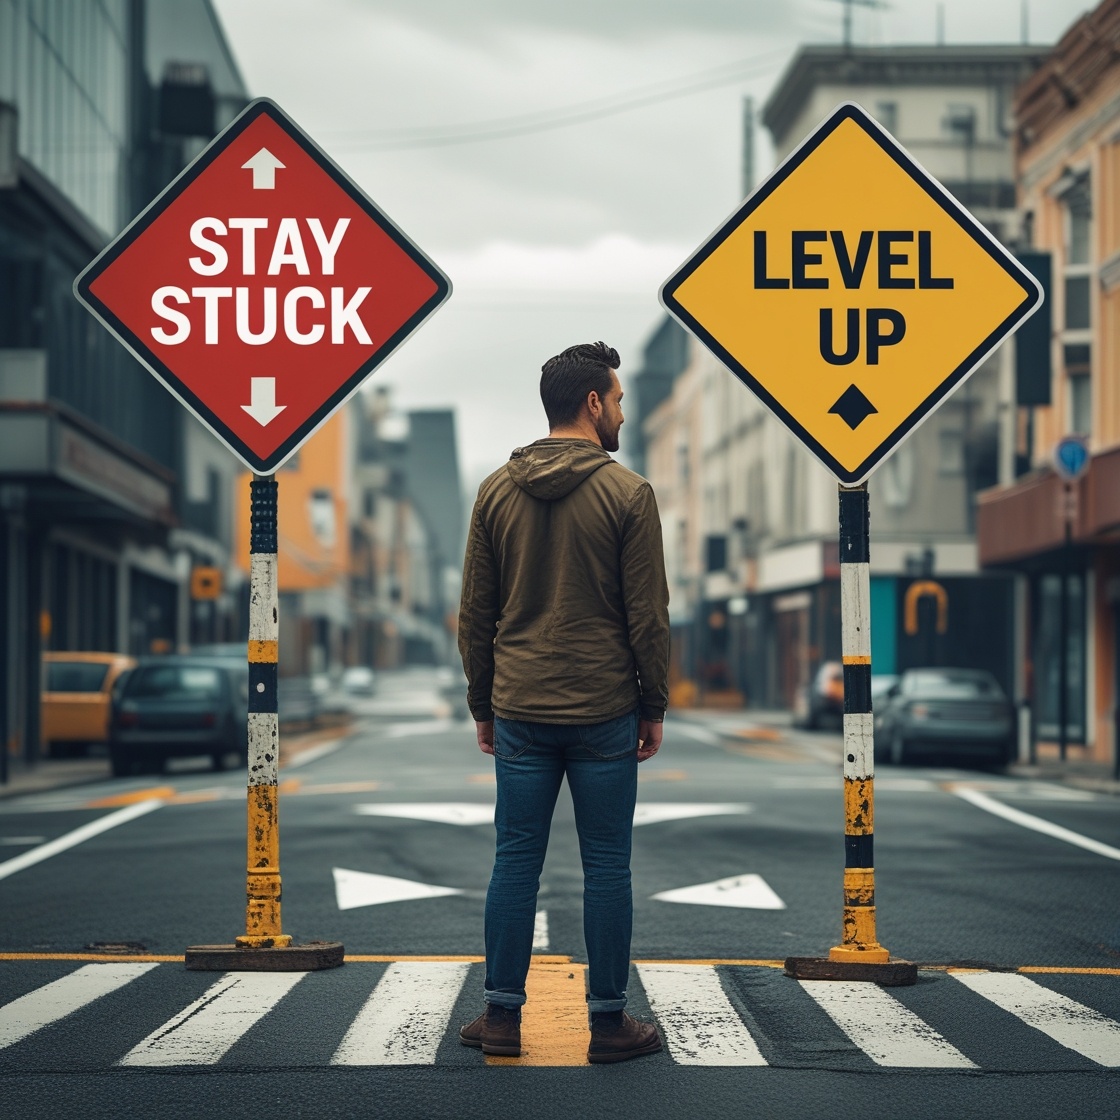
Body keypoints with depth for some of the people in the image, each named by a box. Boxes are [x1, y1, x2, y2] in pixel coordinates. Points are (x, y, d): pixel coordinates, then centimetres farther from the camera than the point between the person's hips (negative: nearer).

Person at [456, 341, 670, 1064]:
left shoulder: (497, 492, 5)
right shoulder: (627, 492, -7)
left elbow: (476, 613, 7)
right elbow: (649, 614, -7)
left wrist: (483, 707, 15)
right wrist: (654, 709, 2)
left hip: (519, 714, 4)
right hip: (604, 713, -3)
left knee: (516, 863, 7)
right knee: (607, 868, 3)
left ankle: (504, 1017, 11)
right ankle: (608, 1023, 8)